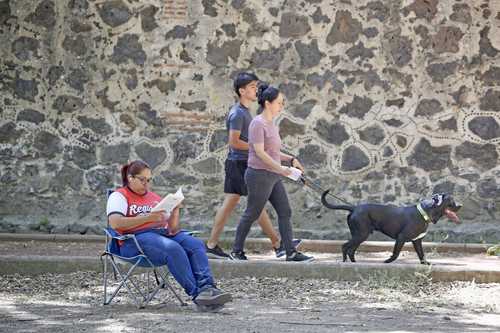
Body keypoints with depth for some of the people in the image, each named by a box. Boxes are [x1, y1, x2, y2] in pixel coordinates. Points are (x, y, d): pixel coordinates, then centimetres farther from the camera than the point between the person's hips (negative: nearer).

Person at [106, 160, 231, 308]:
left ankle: (206, 287, -40)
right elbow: (115, 223, -11)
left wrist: (175, 211, 2)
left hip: (164, 233, 6)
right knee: (173, 248, -34)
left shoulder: (155, 198, 28)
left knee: (196, 244, -23)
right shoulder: (119, 196, 10)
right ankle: (196, 292, -38)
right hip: (136, 239, -6)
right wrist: (148, 218, -17)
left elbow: (172, 228, 23)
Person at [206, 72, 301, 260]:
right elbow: (234, 142, -21)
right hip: (240, 164, -10)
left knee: (229, 204, 8)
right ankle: (278, 245, 1)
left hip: (237, 164, 10)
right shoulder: (237, 113, -15)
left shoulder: (244, 111, 16)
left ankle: (211, 246, 7)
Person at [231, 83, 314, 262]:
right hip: (259, 175, -9)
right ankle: (237, 250, 13)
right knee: (252, 214, 1)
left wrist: (291, 159, 7)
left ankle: (291, 252, 3)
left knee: (285, 212, 3)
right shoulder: (258, 124, -15)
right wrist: (280, 168, -23)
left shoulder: (271, 124, 13)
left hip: (273, 176, 9)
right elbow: (260, 153, -21)